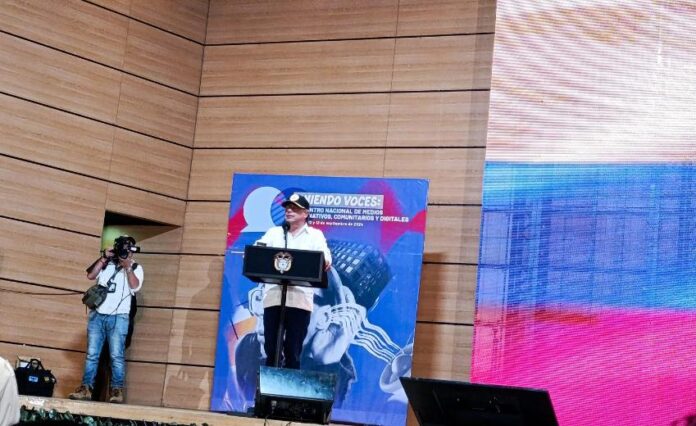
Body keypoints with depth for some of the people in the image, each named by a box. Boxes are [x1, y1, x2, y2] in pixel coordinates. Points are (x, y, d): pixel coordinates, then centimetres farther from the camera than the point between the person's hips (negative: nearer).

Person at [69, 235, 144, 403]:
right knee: (92, 354, 1)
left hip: (118, 317, -3)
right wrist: (104, 258, -3)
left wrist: (127, 267, -10)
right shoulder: (106, 263, 14)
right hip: (97, 315, 3)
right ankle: (86, 388, 3)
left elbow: (135, 286, -8)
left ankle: (117, 390, -7)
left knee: (116, 355, -7)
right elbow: (90, 275, 1)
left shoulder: (135, 268, 8)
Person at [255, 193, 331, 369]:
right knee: (271, 348, 2)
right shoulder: (274, 232, 19)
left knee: (293, 350, -1)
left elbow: (325, 258, -4)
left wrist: (325, 263, -29)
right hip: (273, 296, 2)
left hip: (299, 299, -2)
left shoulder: (315, 235, 11)